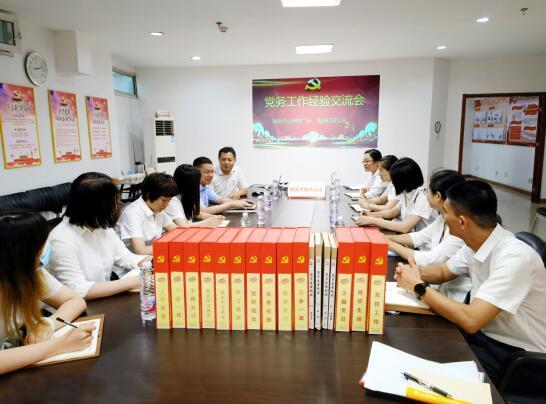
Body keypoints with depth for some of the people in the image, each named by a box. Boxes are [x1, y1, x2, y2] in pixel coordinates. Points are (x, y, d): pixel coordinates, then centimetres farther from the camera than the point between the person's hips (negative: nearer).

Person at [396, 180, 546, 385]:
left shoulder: (514, 257, -29)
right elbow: (443, 271, 13)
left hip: (516, 353, -7)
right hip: (484, 332, 7)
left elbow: (471, 320, -33)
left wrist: (419, 287, -23)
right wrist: (415, 272, -9)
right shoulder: (476, 243, -4)